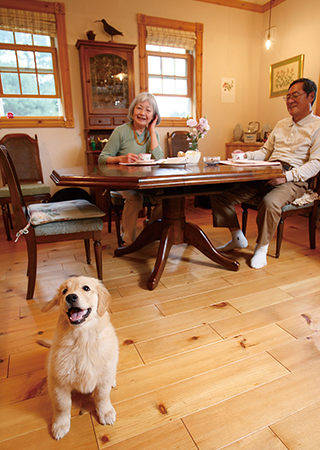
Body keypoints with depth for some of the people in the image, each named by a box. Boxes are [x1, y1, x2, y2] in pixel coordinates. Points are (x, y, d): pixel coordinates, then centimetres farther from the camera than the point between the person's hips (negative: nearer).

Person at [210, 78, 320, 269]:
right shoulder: (281, 124, 26)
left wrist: (287, 176, -22)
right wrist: (244, 156, 4)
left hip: (293, 180, -6)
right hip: (265, 176, 6)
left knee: (270, 202, -40)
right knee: (219, 193, -12)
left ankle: (262, 248, -12)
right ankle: (238, 238, 4)